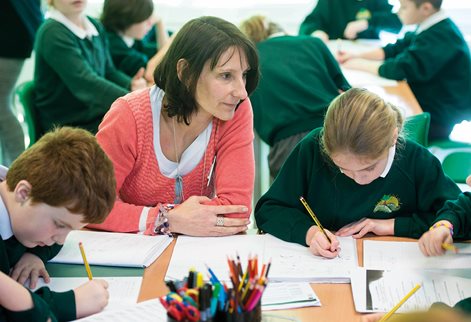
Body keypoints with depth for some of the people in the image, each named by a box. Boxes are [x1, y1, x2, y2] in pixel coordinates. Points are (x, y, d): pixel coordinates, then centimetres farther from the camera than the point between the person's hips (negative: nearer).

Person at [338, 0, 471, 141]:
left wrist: (361, 64, -14)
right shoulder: (436, 29, 4)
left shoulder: (440, 35, -25)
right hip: (425, 102, 9)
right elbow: (397, 49, 12)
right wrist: (359, 56, 1)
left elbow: (402, 69, -28)